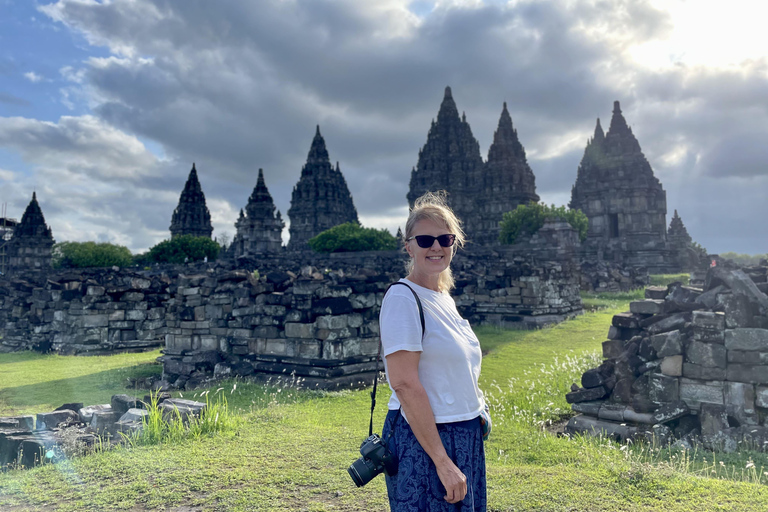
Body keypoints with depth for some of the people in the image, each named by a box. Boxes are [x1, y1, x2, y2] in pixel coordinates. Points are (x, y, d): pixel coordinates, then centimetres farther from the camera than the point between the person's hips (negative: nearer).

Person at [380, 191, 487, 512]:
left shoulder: (444, 299, 10)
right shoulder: (403, 298, -16)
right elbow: (404, 384, -22)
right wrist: (442, 461, -22)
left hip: (464, 438, 8)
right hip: (423, 441, -8)